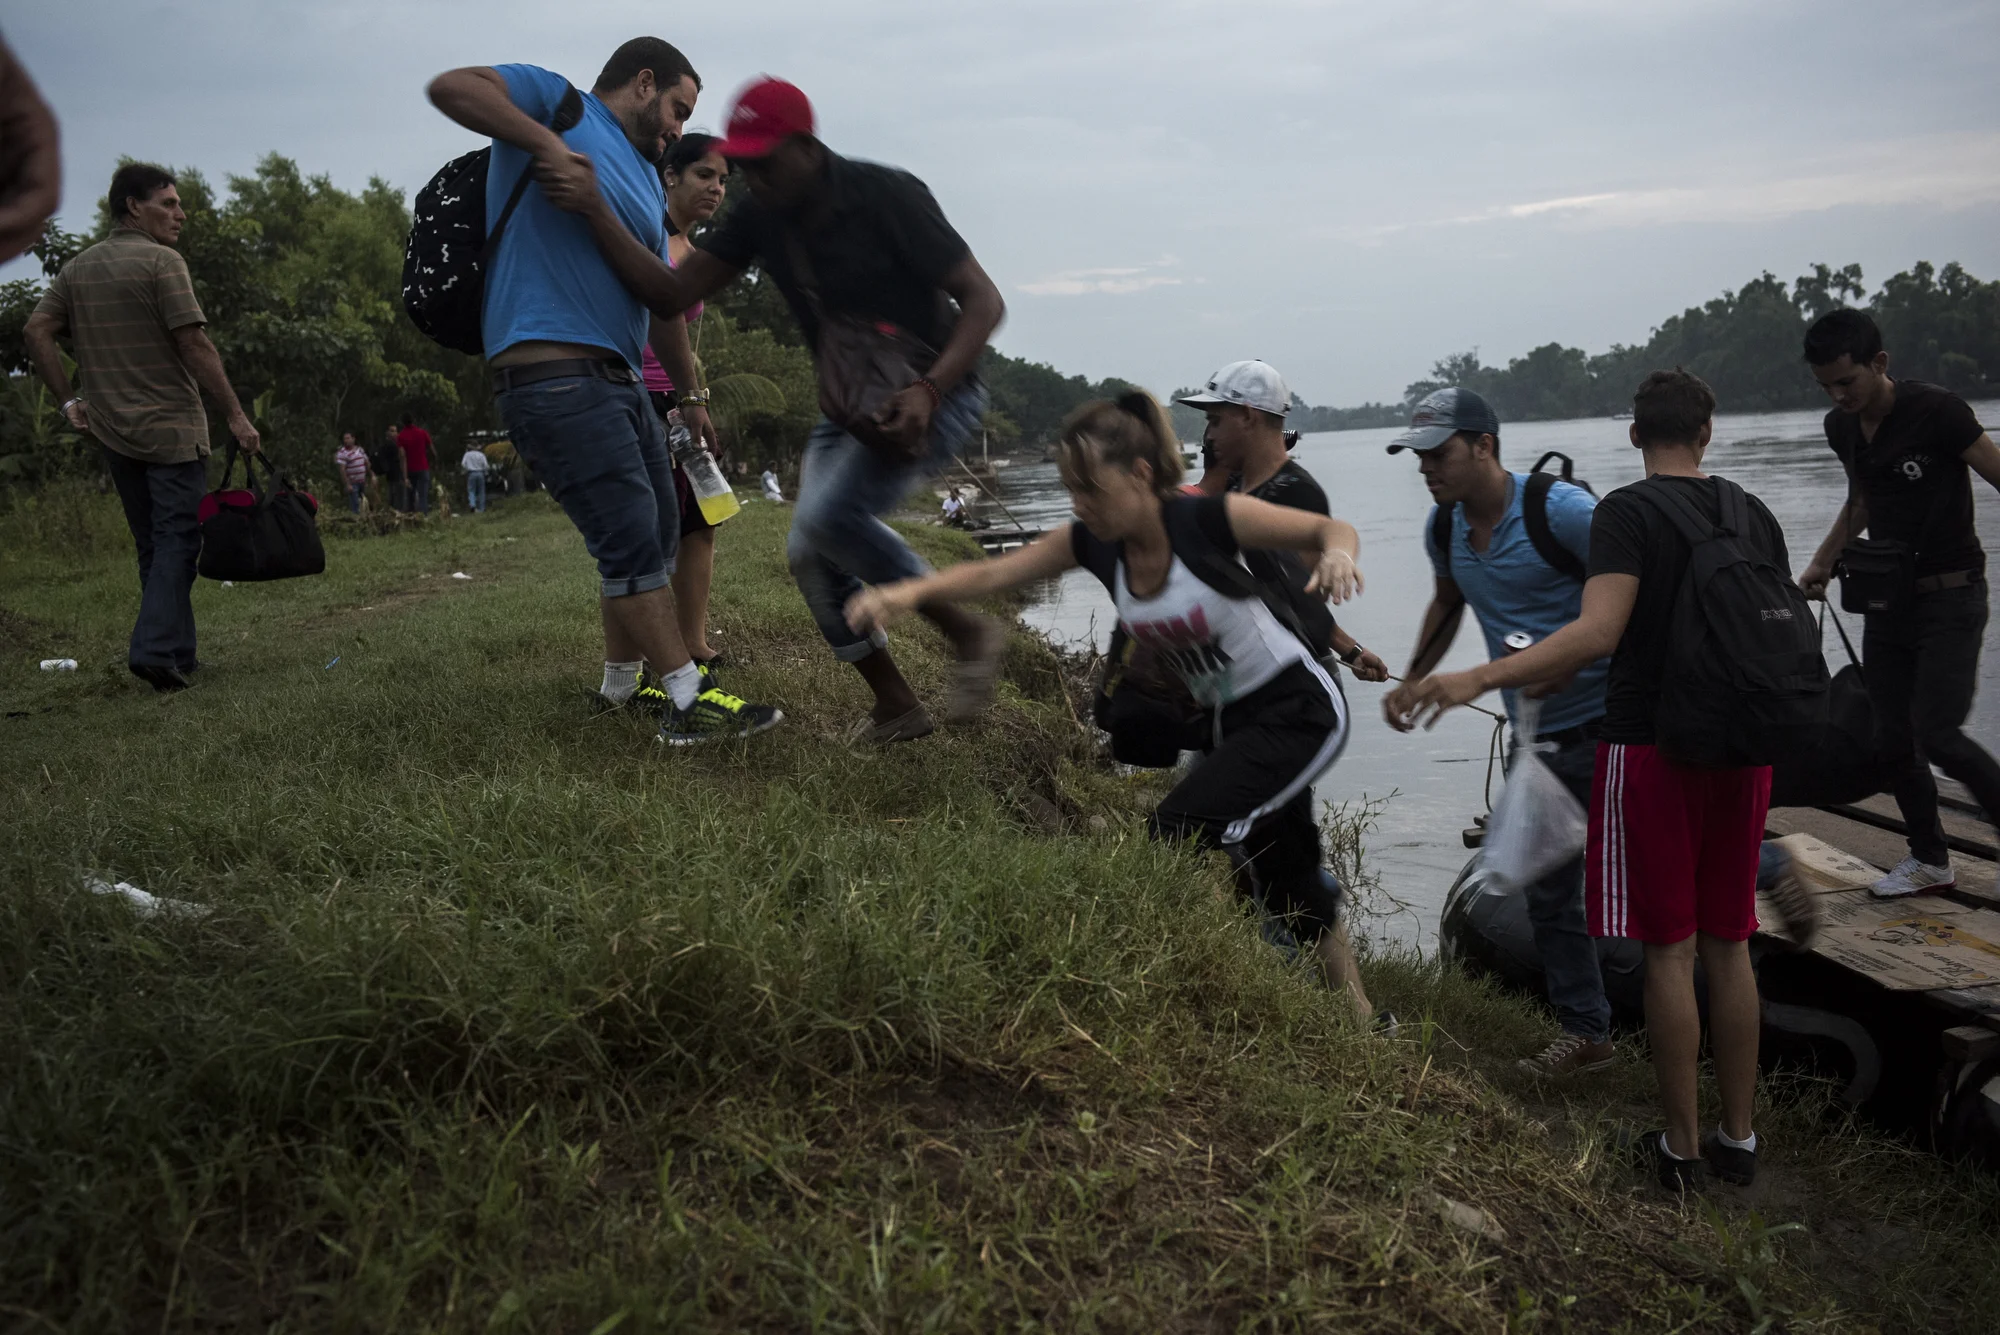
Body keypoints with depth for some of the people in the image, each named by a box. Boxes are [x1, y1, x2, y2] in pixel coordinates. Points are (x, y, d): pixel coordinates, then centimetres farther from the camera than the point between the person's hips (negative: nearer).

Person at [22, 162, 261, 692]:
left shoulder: (76, 270, 13)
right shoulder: (162, 262, -9)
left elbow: (36, 331, 7)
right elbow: (193, 343, -16)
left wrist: (69, 400, 10)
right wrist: (236, 415, -14)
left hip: (112, 431, 7)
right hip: (171, 429, -7)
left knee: (152, 544, 14)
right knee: (178, 539, -5)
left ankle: (179, 654, 18)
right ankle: (155, 650, -16)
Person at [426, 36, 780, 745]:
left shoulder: (648, 182, 23)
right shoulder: (555, 99, 3)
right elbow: (450, 86, -12)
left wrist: (690, 393, 27)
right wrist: (546, 142, -22)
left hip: (619, 380, 10)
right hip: (549, 374, -10)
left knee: (657, 534, 14)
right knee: (633, 539, -11)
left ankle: (622, 684, 29)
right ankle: (688, 703, -6)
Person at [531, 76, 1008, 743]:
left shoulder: (885, 195, -20)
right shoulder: (758, 218, -3)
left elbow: (984, 300, -21)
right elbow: (671, 292, -10)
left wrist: (928, 390, -36)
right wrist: (595, 211, -25)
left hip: (934, 394, -7)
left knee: (829, 513, -27)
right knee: (810, 555, -2)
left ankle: (968, 631, -11)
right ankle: (896, 706, 13)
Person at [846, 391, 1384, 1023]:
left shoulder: (1208, 520, -24)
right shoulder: (1093, 544, -7)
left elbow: (1334, 529, -18)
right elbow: (993, 572, -14)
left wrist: (1337, 554, -41)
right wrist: (909, 592, -30)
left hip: (1299, 709, -7)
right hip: (1231, 721, 7)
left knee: (1179, 829, -22)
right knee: (1289, 889, 16)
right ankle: (1362, 1024, 33)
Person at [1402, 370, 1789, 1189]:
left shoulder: (1628, 512, -11)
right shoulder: (1755, 515, 8)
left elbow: (1597, 635, -25)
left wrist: (1482, 678, -30)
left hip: (1649, 747, -6)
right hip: (1740, 750, 6)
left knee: (1668, 951, 2)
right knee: (1728, 947, 14)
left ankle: (1682, 1147, 12)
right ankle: (1738, 1137, 23)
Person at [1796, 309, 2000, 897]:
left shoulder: (1935, 411, -17)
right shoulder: (1842, 428, 5)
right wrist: (1823, 562, 12)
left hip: (1950, 595, -7)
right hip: (1888, 597, 7)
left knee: (1936, 733, -15)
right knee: (1892, 737, 8)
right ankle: (1929, 860, 23)